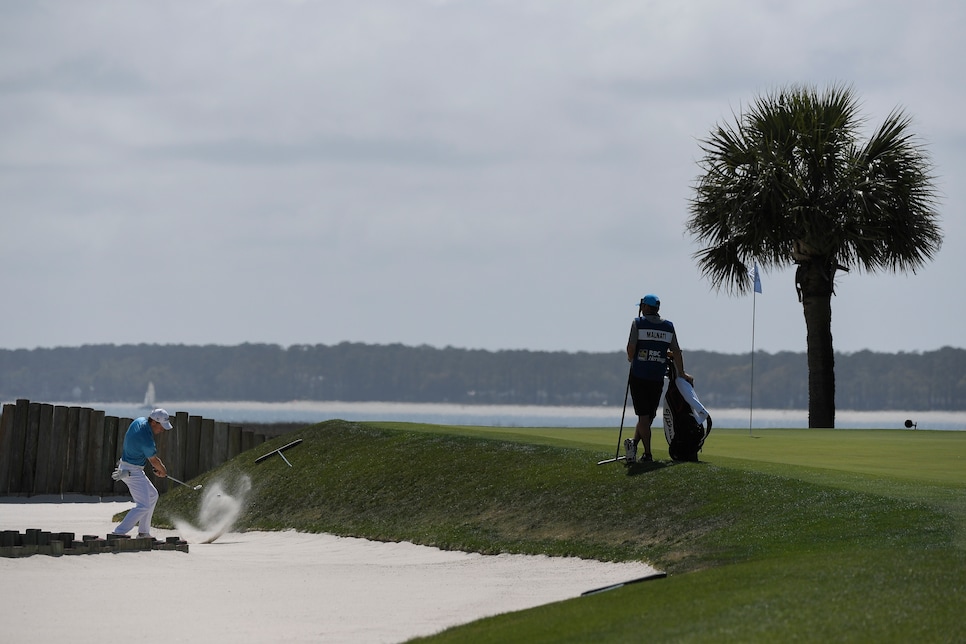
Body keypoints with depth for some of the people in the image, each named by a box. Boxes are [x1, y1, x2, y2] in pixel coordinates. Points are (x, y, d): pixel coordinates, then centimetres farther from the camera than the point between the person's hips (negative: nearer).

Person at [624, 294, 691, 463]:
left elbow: (631, 348, -8)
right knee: (649, 415, 10)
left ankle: (648, 453, -9)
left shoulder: (638, 323, -3)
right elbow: (676, 352, 5)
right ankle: (635, 442, -5)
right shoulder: (668, 326, 6)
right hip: (657, 378, 2)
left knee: (643, 415, -1)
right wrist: (681, 373, 12)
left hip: (638, 375, -2)